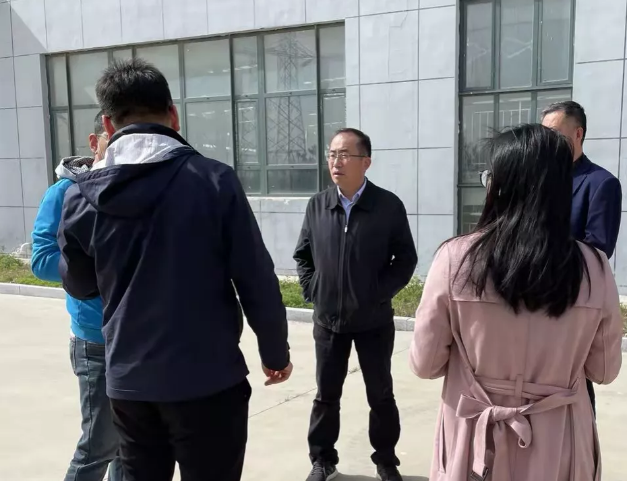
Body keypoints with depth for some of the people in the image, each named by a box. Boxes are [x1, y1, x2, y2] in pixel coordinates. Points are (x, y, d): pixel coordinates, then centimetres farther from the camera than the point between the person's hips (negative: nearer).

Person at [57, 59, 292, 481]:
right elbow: (257, 280, -10)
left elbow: (79, 284, 12)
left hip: (128, 382, 4)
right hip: (207, 379, -3)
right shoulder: (213, 179, -13)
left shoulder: (83, 196, -3)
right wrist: (276, 352, 5)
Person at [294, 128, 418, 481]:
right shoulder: (317, 205, 0)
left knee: (381, 395, 13)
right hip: (328, 319, 2)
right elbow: (303, 255, 9)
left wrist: (379, 294, -11)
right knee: (326, 395, 14)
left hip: (374, 320, -2)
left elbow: (406, 258, -4)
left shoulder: (389, 205, -9)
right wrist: (312, 291, -1)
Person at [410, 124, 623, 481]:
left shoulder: (456, 258, -19)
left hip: (475, 441, -1)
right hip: (558, 447, 2)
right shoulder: (595, 269, -12)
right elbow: (604, 370, 2)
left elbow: (425, 364, -9)